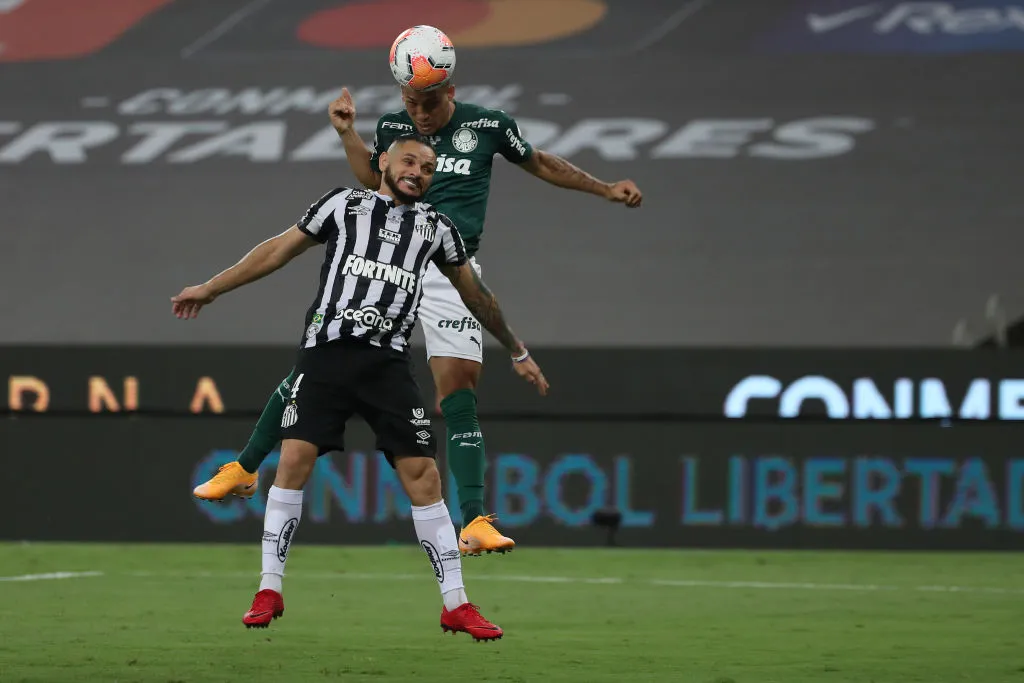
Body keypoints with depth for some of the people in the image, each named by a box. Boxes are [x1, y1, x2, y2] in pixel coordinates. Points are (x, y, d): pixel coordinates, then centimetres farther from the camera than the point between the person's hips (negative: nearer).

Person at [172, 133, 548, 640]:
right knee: (294, 459, -11)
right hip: (326, 352, -1)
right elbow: (280, 250, 17)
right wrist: (211, 288, 17)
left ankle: (456, 606, 1)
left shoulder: (436, 227, 18)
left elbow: (474, 294, 29)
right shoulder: (345, 203, 13)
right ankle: (269, 590, 1)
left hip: (387, 364, 1)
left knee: (423, 476, -5)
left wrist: (518, 353, 36)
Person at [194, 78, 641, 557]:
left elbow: (539, 163, 18)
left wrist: (605, 190, 18)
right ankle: (245, 468, 13)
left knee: (457, 389, -14)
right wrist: (347, 132, 13)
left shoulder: (487, 125, 1)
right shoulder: (392, 126, 8)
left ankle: (475, 522, -13)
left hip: (451, 270, -2)